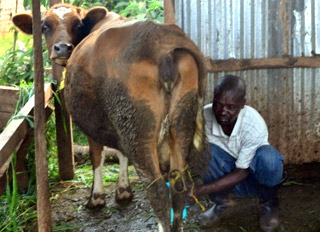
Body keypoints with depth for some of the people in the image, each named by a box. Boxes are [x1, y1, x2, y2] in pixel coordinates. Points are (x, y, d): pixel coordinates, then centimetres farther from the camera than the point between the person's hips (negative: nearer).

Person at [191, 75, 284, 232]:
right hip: (226, 170, 3)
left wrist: (203, 190, -34)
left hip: (252, 174, -2)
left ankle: (268, 203, -3)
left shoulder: (255, 125, -32)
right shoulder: (205, 116, -24)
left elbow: (242, 172, -25)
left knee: (267, 157, -37)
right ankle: (221, 202, -2)